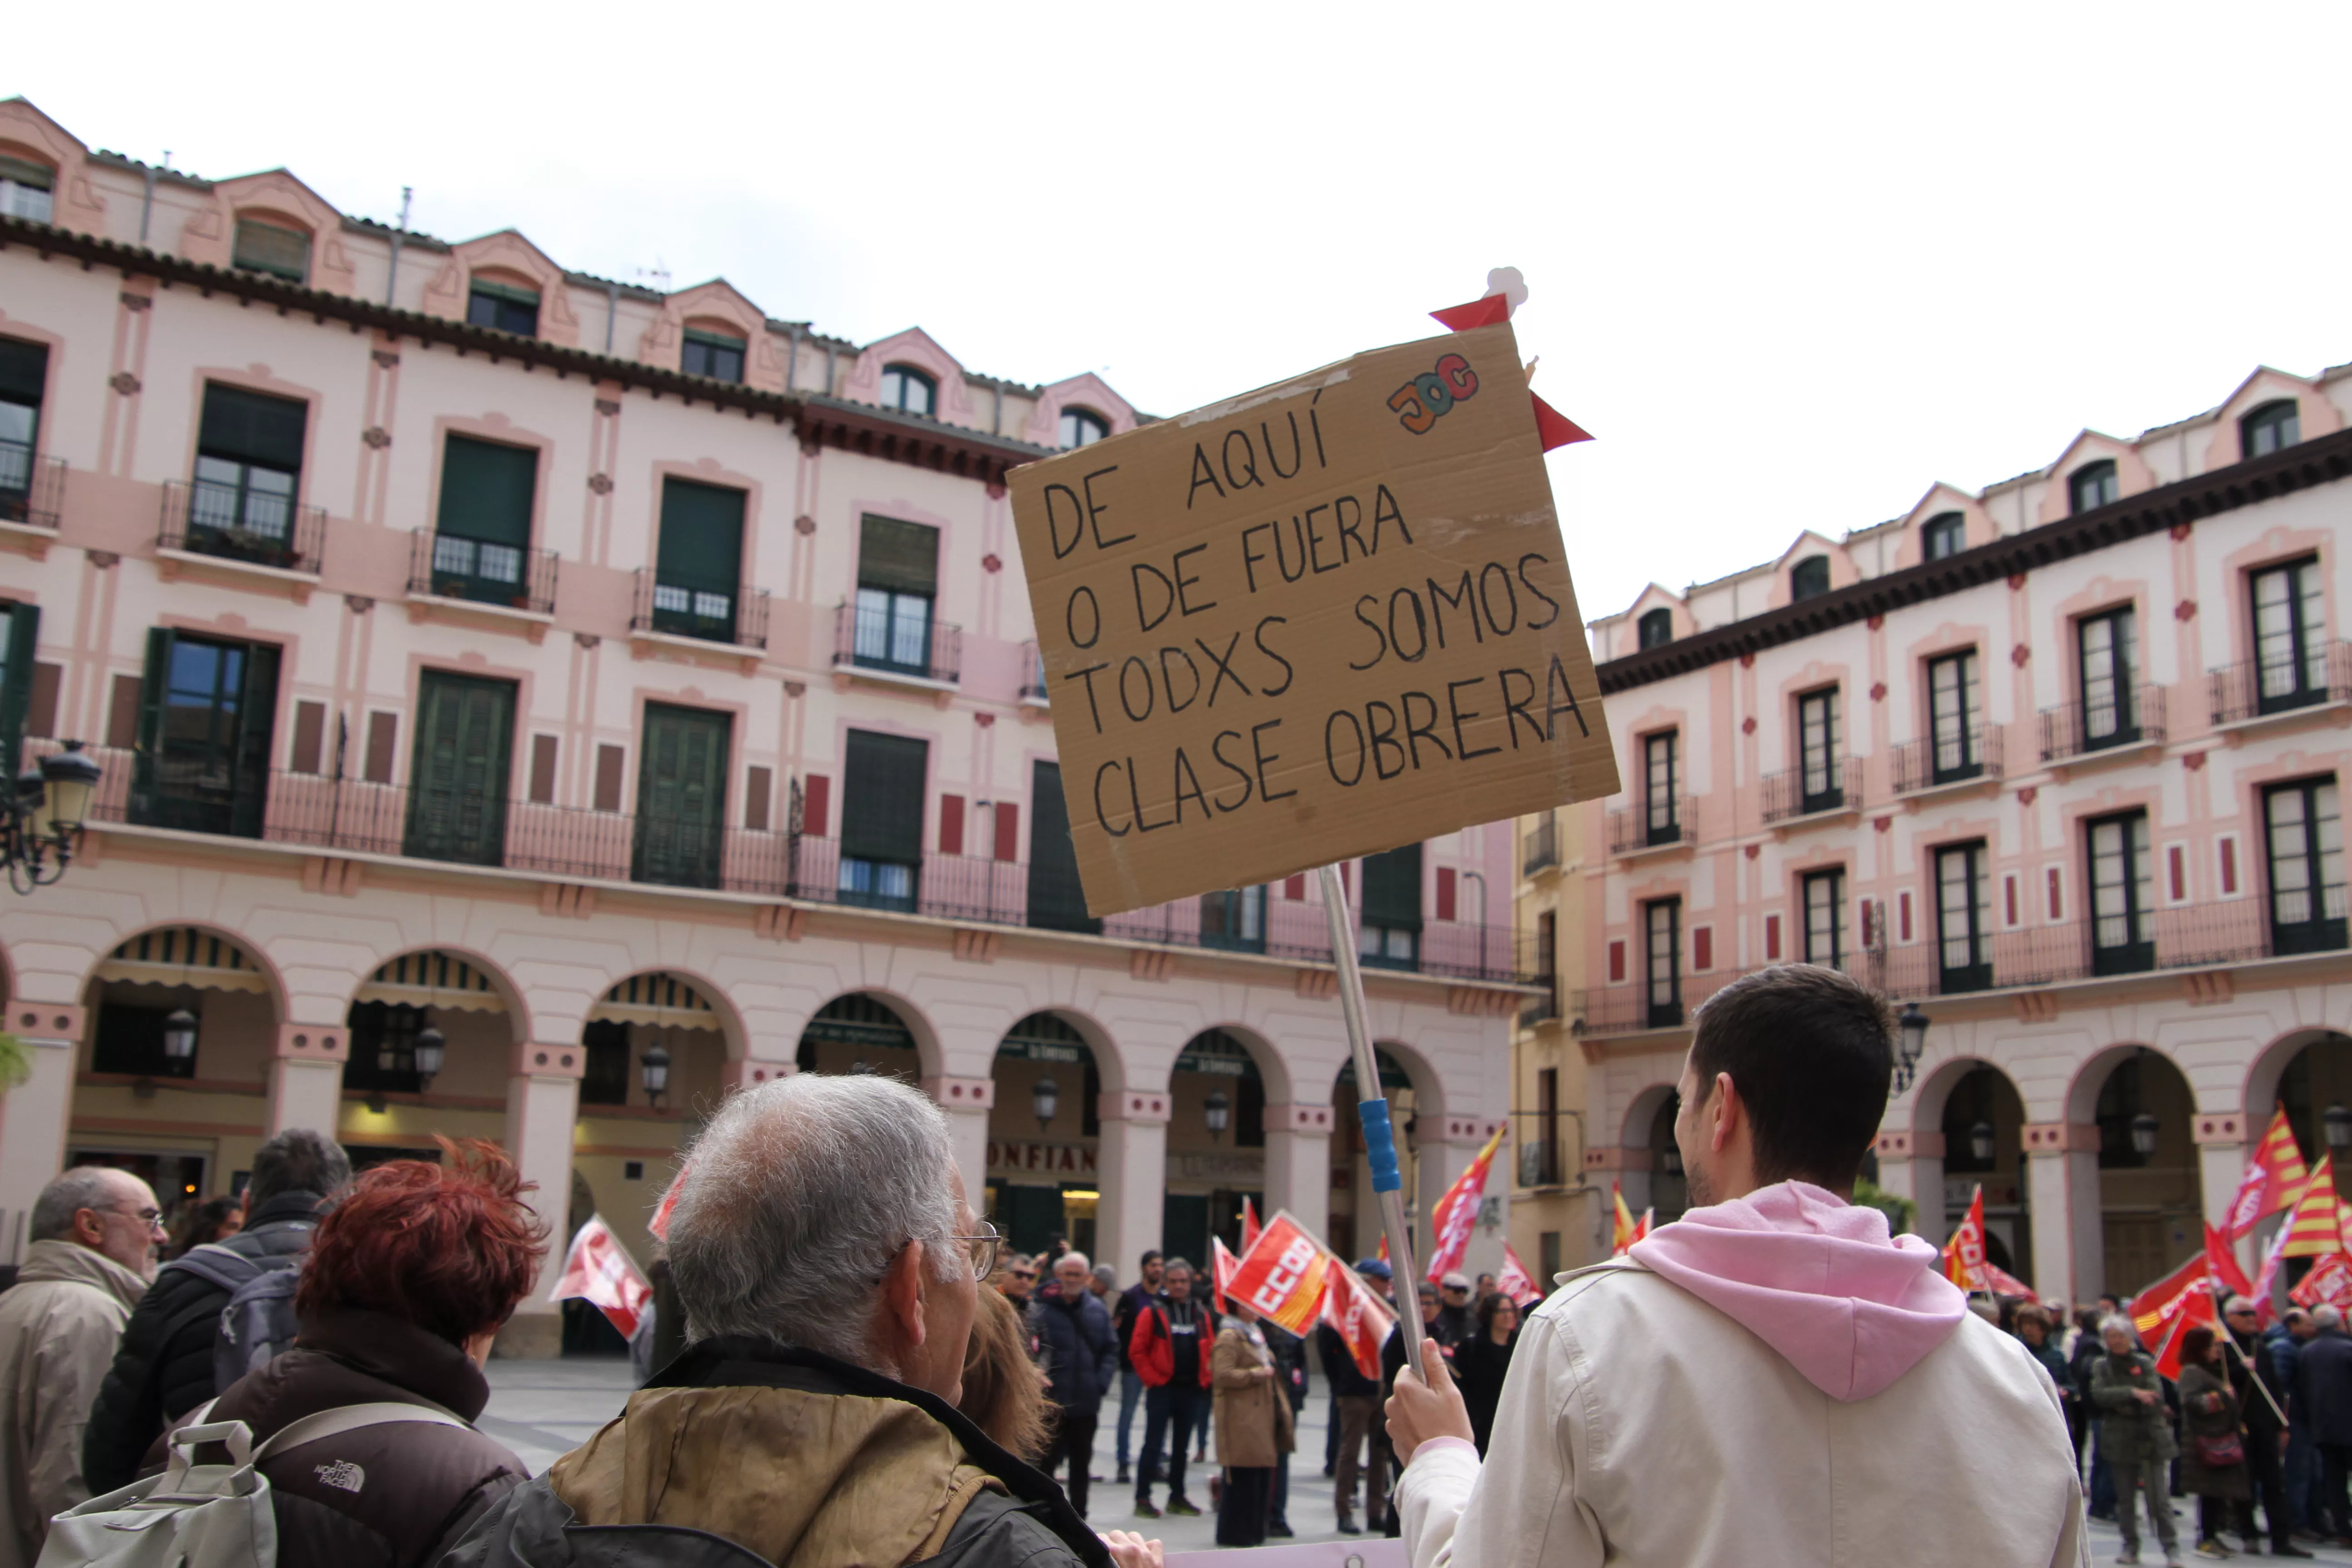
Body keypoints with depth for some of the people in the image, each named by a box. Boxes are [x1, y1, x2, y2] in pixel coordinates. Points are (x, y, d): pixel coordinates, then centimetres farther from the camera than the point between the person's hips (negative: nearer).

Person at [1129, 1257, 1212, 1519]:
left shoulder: (1201, 1314, 10)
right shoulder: (1153, 1312, -4)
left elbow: (1209, 1350, 14)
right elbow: (1137, 1351, -6)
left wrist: (1205, 1379, 4)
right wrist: (1152, 1378, -10)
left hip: (1192, 1389, 5)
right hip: (1162, 1388, -4)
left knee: (1182, 1446, 12)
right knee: (1153, 1444, -3)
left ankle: (1178, 1497, 21)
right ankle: (1143, 1498, 2)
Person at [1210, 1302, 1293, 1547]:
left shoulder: (1254, 1334, 20)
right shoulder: (1229, 1337, -12)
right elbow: (1222, 1374, -22)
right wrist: (1257, 1374, -16)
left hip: (1261, 1415, 10)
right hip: (1242, 1419, -10)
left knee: (1262, 1474, 9)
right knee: (1243, 1476, -7)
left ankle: (1254, 1531, 17)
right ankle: (1235, 1533, 1)